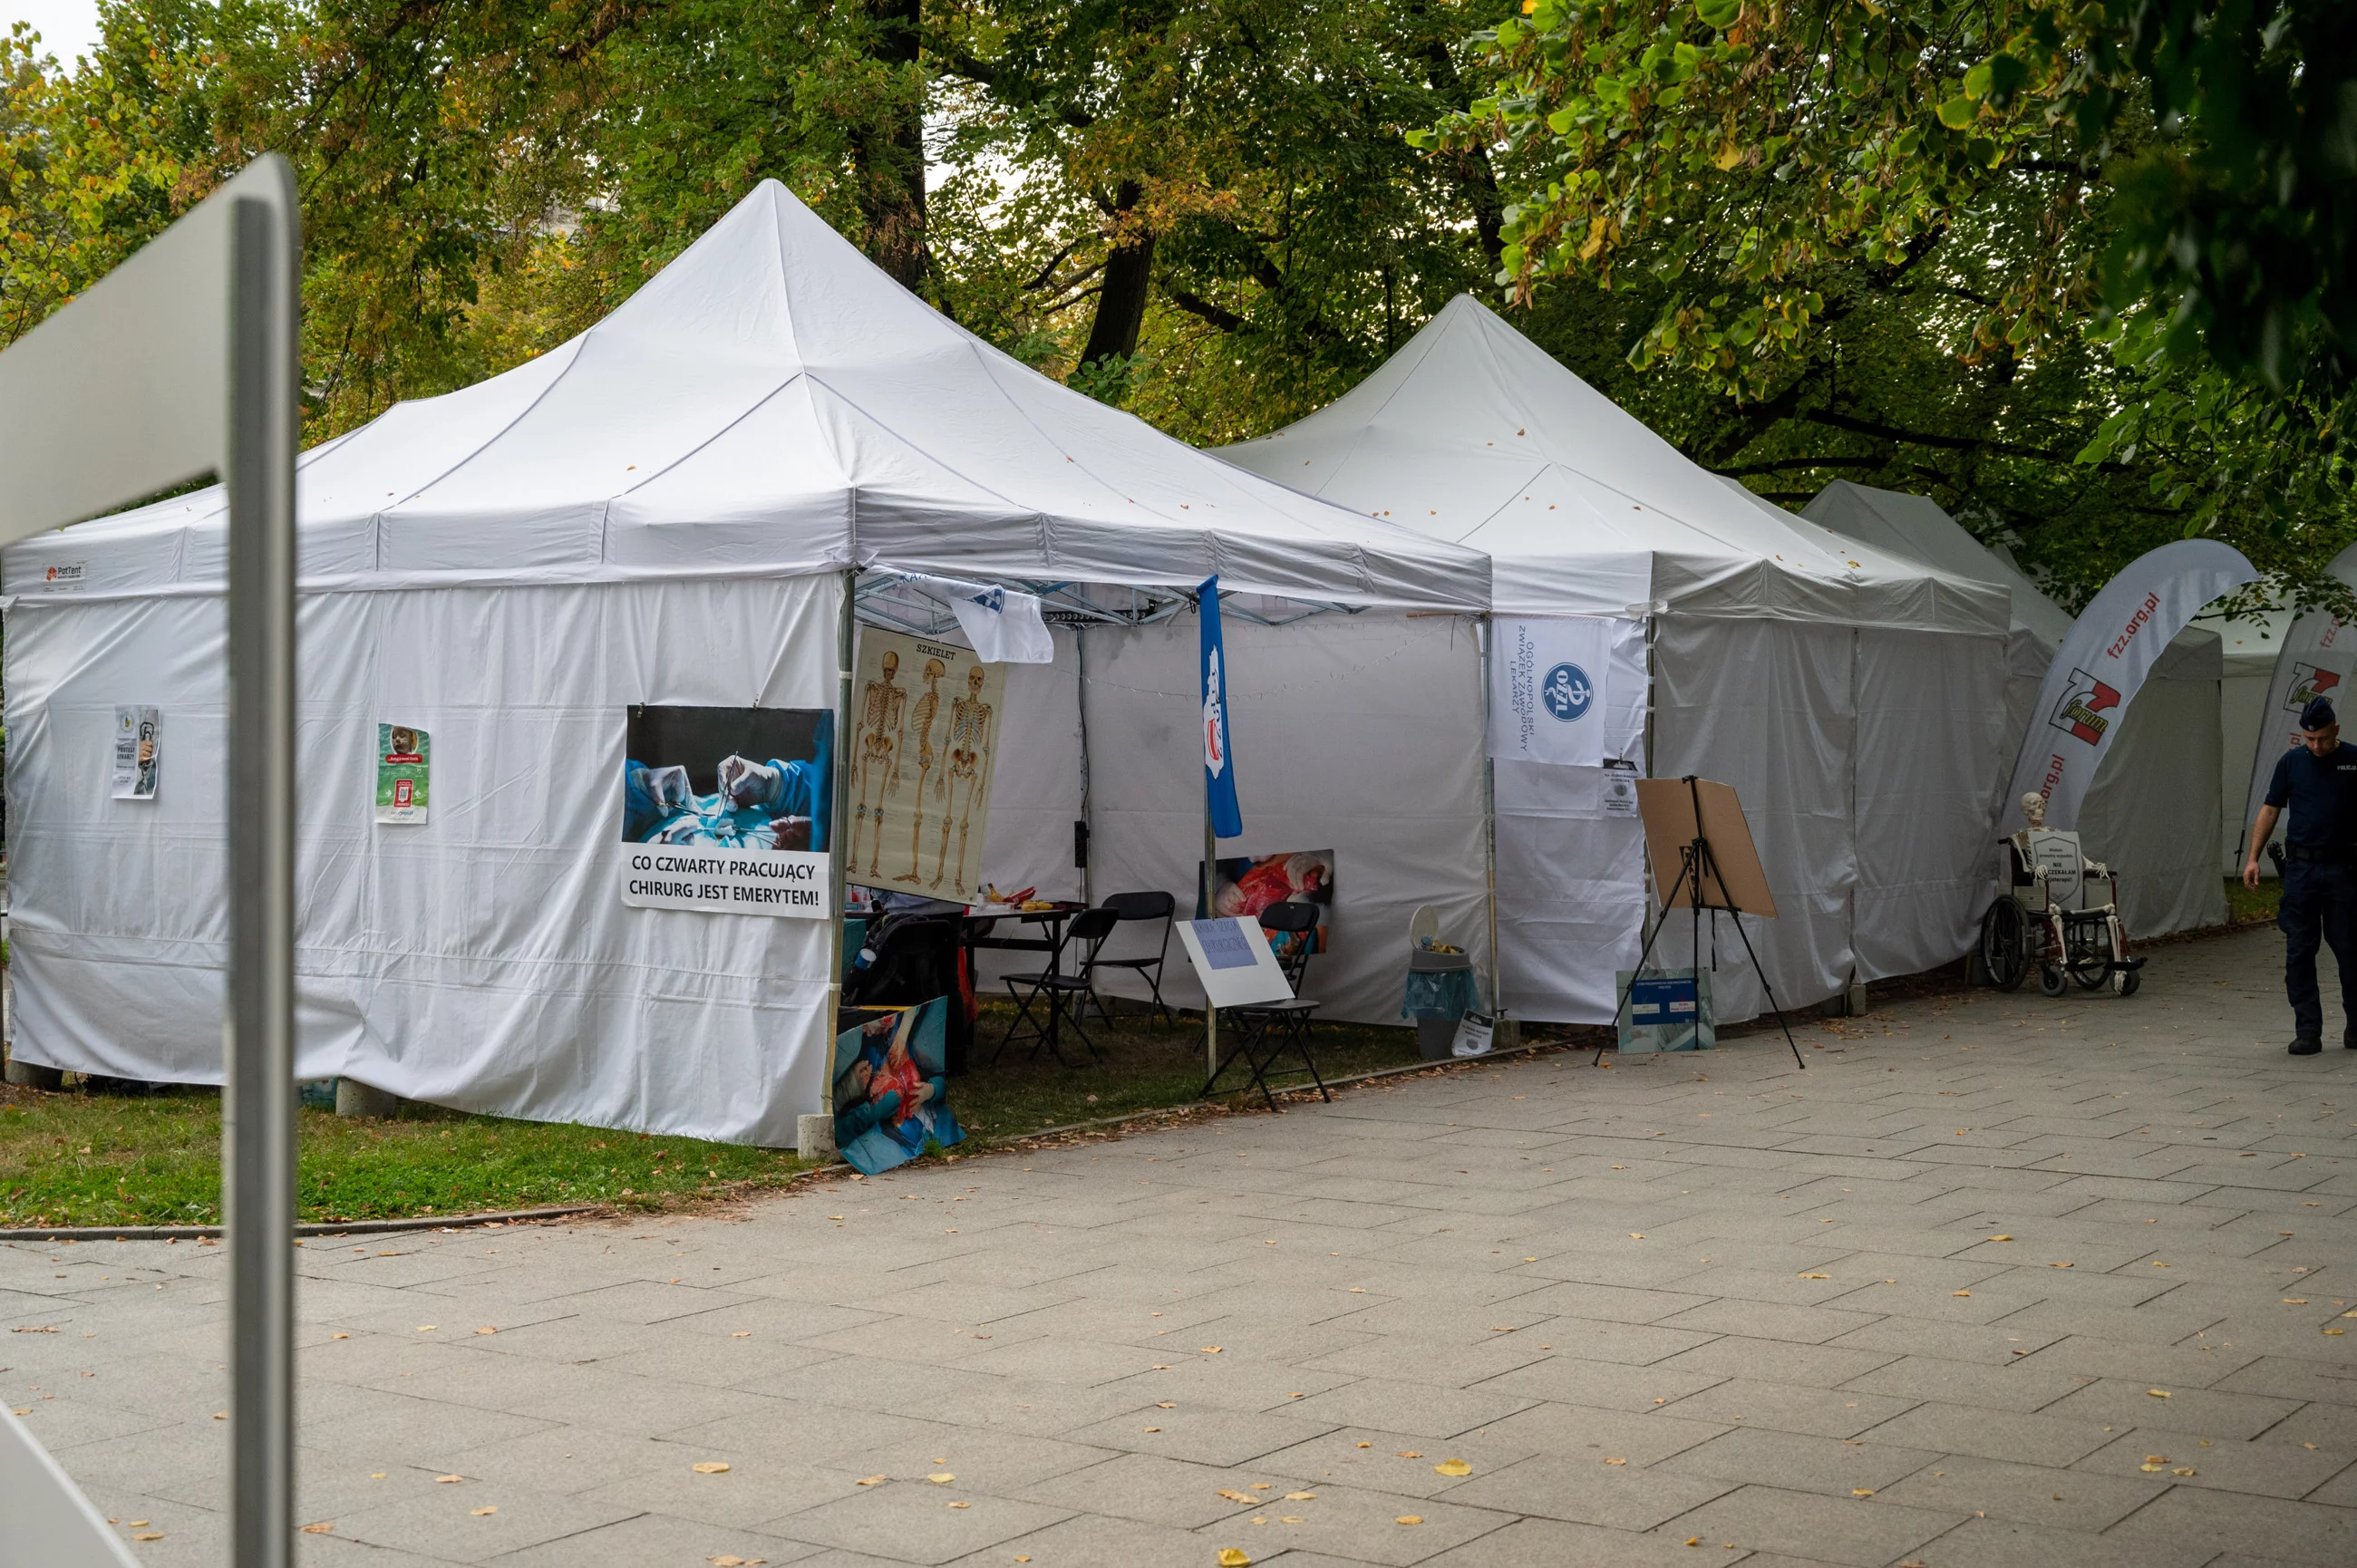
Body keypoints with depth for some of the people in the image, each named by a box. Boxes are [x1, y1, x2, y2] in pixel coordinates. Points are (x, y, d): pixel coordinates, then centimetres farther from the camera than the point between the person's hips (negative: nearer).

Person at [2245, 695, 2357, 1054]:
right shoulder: (2292, 762, 5)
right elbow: (2270, 810, 9)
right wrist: (2253, 857, 1)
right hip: (2301, 866, 1)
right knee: (2299, 952, -1)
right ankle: (2308, 1031, 4)